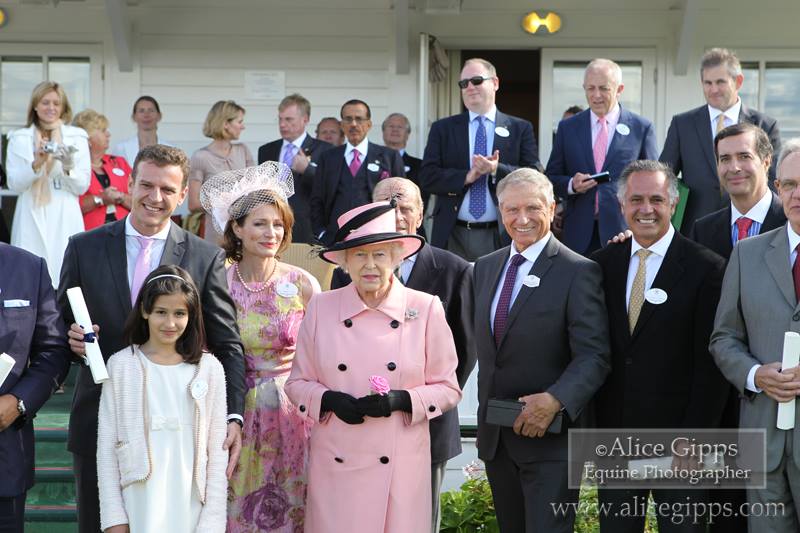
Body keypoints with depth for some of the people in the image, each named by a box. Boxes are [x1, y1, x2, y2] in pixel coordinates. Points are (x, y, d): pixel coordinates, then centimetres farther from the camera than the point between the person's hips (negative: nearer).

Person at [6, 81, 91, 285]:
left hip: (65, 219, 0)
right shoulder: (19, 138, 8)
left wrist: (68, 167, -14)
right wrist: (36, 163, -14)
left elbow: (82, 187, 5)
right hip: (32, 218, 0)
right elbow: (14, 184, 2)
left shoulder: (77, 138, 8)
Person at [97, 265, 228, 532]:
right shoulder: (121, 366, 3)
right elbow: (106, 448, 2)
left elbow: (217, 453, 4)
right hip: (139, 508, 0)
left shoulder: (209, 369, 4)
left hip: (191, 508, 1)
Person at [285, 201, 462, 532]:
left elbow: (448, 389, 3)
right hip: (336, 464, 1)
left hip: (399, 466, -1)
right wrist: (330, 400, -11)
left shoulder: (425, 309, -1)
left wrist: (400, 400, -15)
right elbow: (298, 383, 9)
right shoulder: (321, 308, 2)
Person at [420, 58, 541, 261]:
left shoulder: (520, 129, 7)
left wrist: (497, 170, -17)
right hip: (452, 236, 1)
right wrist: (467, 177, -14)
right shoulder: (442, 129, 10)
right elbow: (427, 178, 1)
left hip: (501, 236, -1)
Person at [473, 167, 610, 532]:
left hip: (550, 435, -6)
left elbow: (593, 356, -16)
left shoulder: (578, 272, -10)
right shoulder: (485, 267, 11)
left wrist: (554, 400, -29)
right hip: (494, 435, 6)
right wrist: (487, 413, 13)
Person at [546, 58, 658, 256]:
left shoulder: (641, 128, 4)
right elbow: (551, 177, 12)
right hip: (579, 234, 1)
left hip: (624, 232, -1)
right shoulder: (567, 128, 10)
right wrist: (571, 184, -10)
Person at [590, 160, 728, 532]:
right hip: (613, 436, 4)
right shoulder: (602, 264, 6)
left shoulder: (707, 268, -7)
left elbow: (710, 365, -8)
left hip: (678, 442, -4)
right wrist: (594, 428, 3)